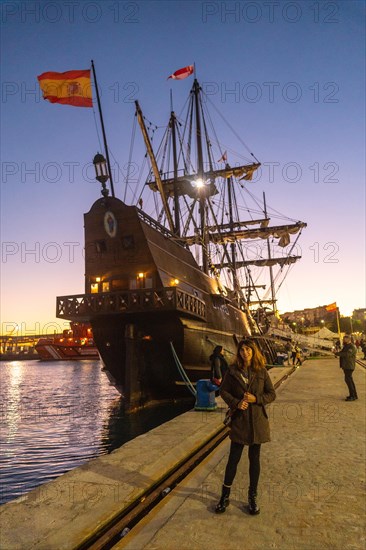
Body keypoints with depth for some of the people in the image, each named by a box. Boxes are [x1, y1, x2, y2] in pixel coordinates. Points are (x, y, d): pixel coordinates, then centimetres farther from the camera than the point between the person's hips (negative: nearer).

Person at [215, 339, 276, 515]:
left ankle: (252, 496, 28)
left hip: (257, 420, 1)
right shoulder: (233, 371, -4)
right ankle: (225, 495, 23)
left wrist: (256, 398, -15)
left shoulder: (261, 371, -3)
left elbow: (272, 394, 1)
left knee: (254, 458, 12)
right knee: (233, 458, 5)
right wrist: (236, 403, -13)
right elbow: (223, 391, 2)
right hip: (239, 419, -1)